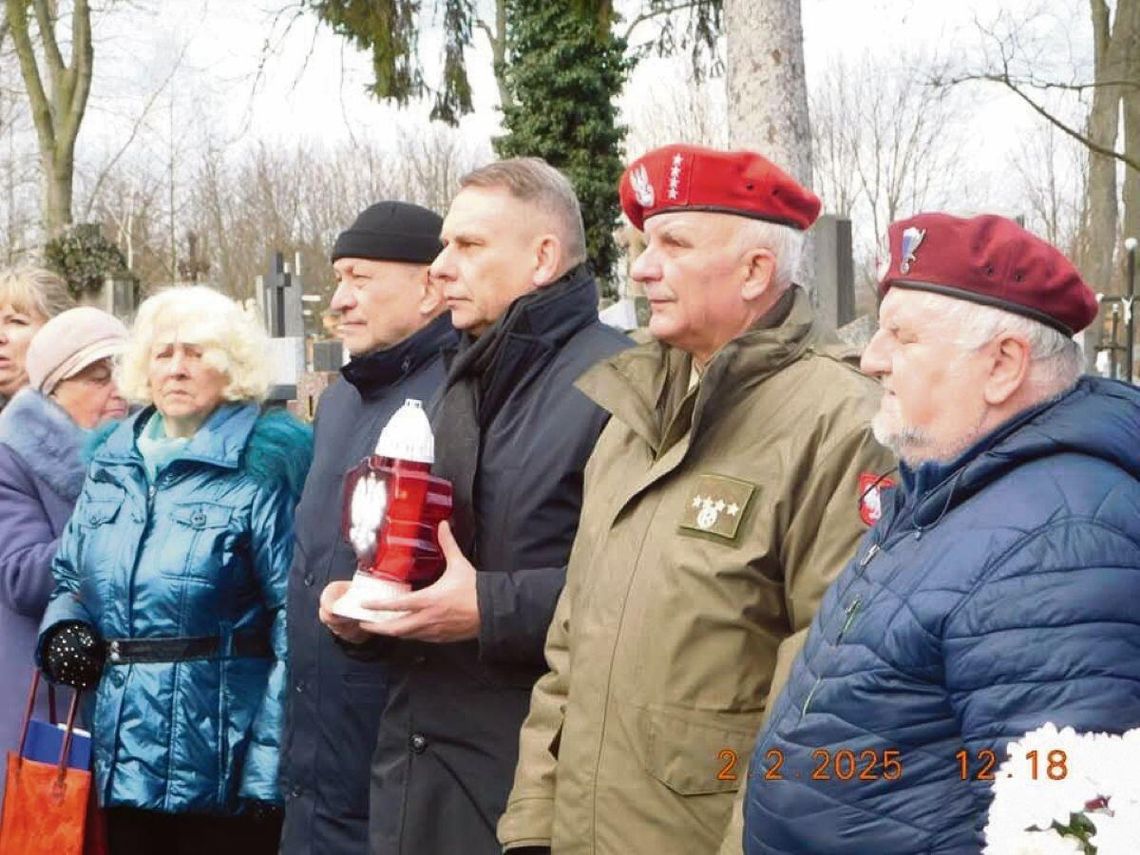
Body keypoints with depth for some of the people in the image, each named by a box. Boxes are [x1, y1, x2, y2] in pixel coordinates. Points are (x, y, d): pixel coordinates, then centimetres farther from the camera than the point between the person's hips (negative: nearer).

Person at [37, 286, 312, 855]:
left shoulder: (261, 466, -8)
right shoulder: (113, 462, 11)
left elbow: (295, 617, -14)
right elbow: (70, 579, 23)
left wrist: (272, 765, -18)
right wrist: (65, 630, -1)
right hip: (121, 758, 6)